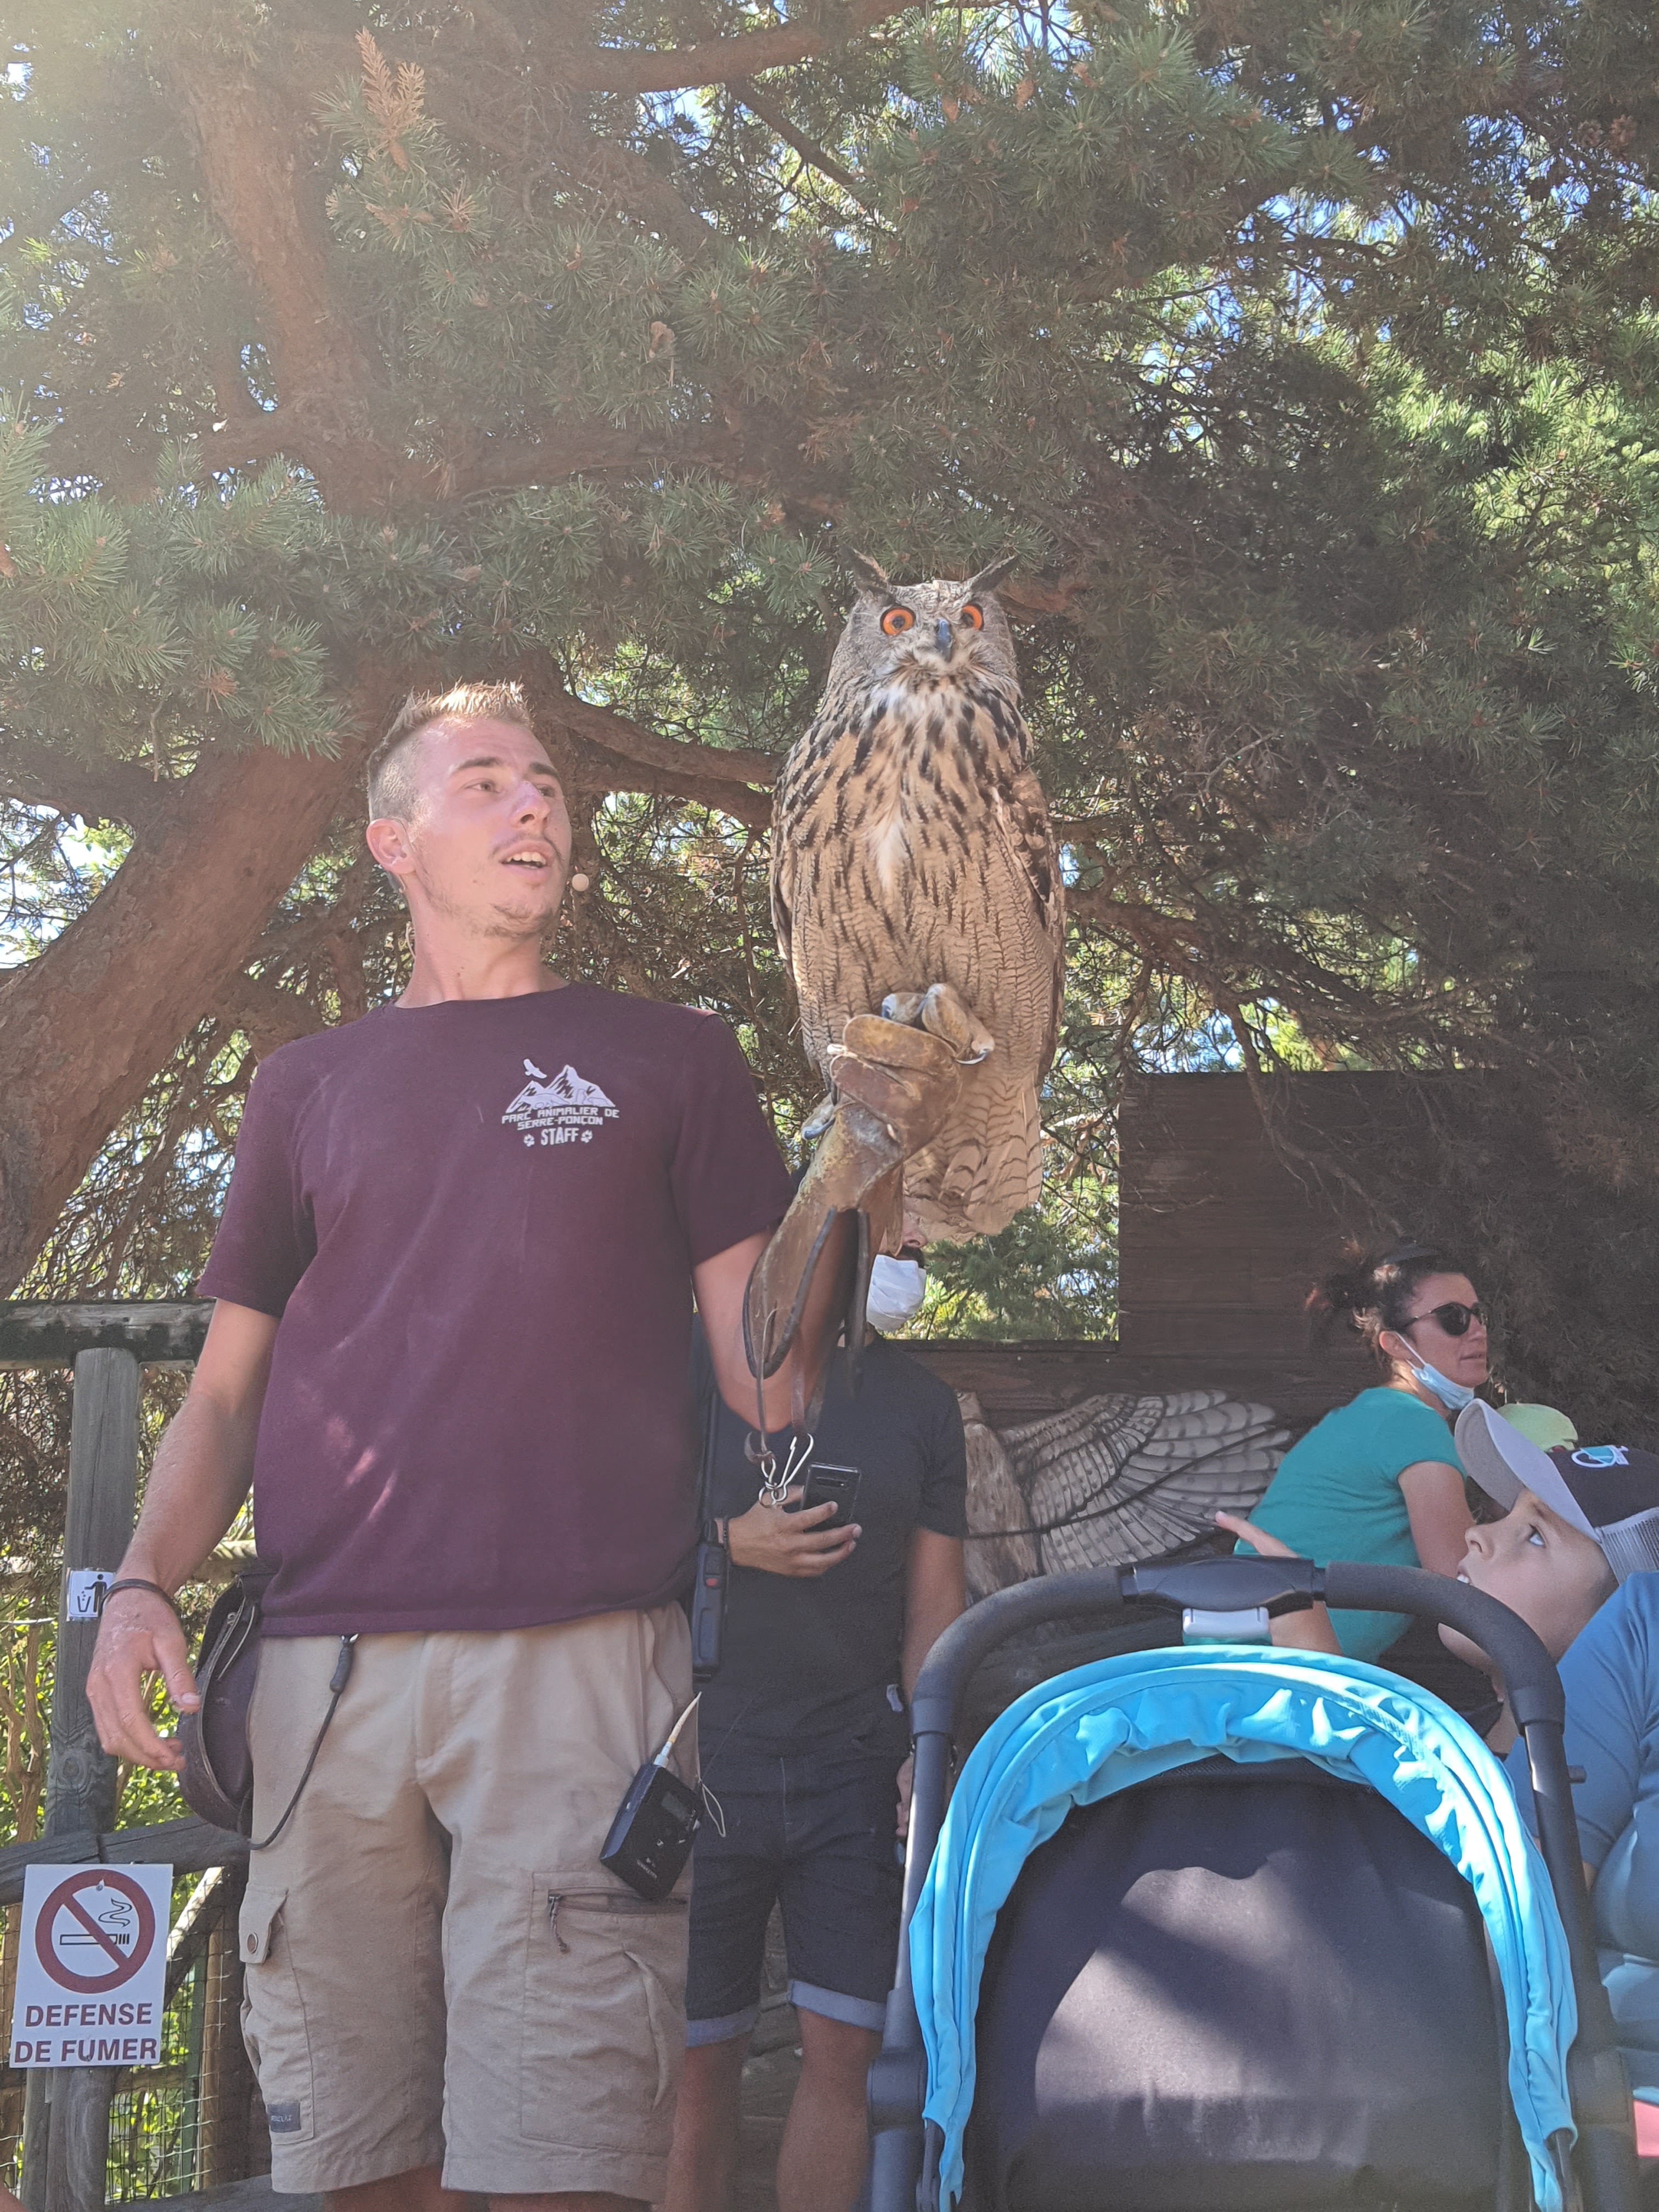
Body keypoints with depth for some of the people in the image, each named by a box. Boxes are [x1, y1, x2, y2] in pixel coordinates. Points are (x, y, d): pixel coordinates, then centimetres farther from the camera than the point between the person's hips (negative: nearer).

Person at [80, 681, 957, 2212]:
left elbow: (762, 1375, 6)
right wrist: (143, 1583, 1)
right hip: (324, 1671, 2)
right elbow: (228, 1388, 18)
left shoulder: (669, 1061, 13)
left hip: (579, 1665, -2)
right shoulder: (309, 1086, 19)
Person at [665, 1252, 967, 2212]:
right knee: (700, 2059, 2)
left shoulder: (923, 1401, 11)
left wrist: (934, 1747, -4)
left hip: (857, 1766, 2)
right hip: (704, 1763, -2)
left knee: (848, 2051, -2)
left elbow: (935, 1602, 10)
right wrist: (731, 1543, -17)